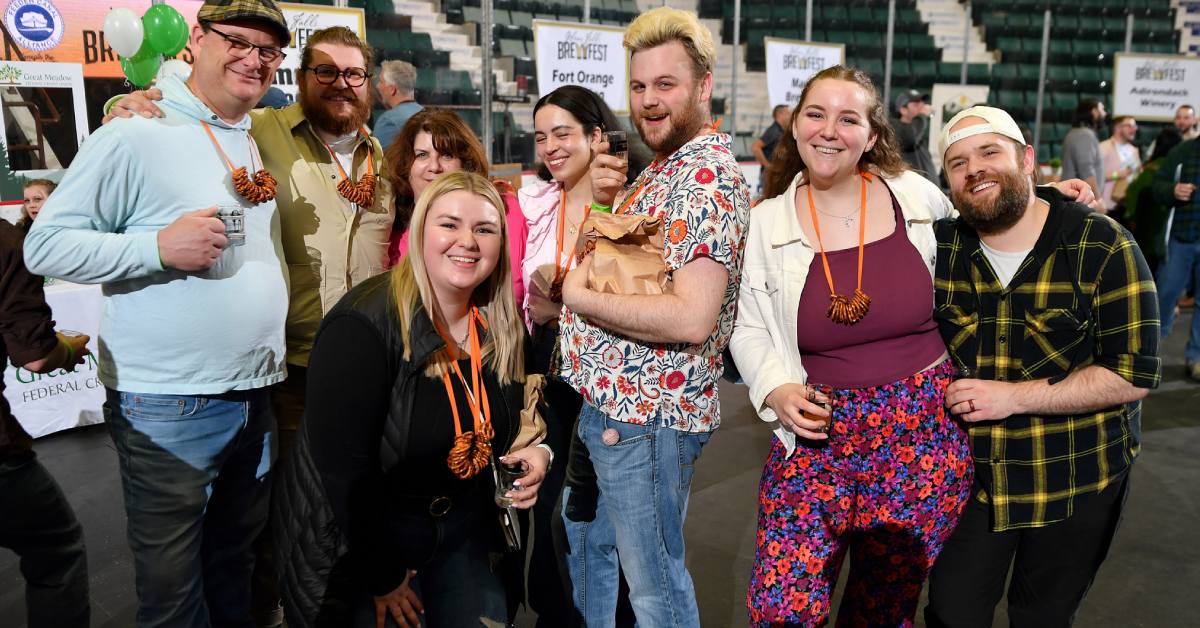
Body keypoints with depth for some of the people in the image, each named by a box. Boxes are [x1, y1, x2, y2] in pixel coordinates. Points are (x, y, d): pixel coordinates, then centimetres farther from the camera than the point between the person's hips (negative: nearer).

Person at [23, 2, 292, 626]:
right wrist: (160, 247, -24)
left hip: (257, 398, 6)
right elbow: (45, 244, -12)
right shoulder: (136, 134, -11)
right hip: (169, 409, -6)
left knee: (237, 569, 22)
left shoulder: (260, 142, 10)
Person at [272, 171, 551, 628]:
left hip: (462, 532, 6)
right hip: (359, 542, -6)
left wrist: (533, 449, -9)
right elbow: (342, 468, -25)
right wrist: (380, 578, -17)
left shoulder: (501, 327, -3)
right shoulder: (364, 326, -24)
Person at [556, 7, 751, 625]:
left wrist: (580, 298, -19)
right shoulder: (661, 167, 11)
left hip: (644, 415, -10)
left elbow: (691, 317, -30)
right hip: (601, 401, 10)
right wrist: (605, 199, -2)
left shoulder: (708, 176, -20)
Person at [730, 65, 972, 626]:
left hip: (922, 434, 1)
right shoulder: (765, 223, -4)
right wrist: (776, 390, -10)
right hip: (816, 440, 0)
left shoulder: (919, 198, -2)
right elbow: (748, 328, 5)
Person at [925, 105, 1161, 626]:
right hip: (968, 473, 2)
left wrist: (1012, 396, -23)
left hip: (1076, 483, -2)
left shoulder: (1103, 246, -14)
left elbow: (1133, 375, -17)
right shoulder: (939, 247, -5)